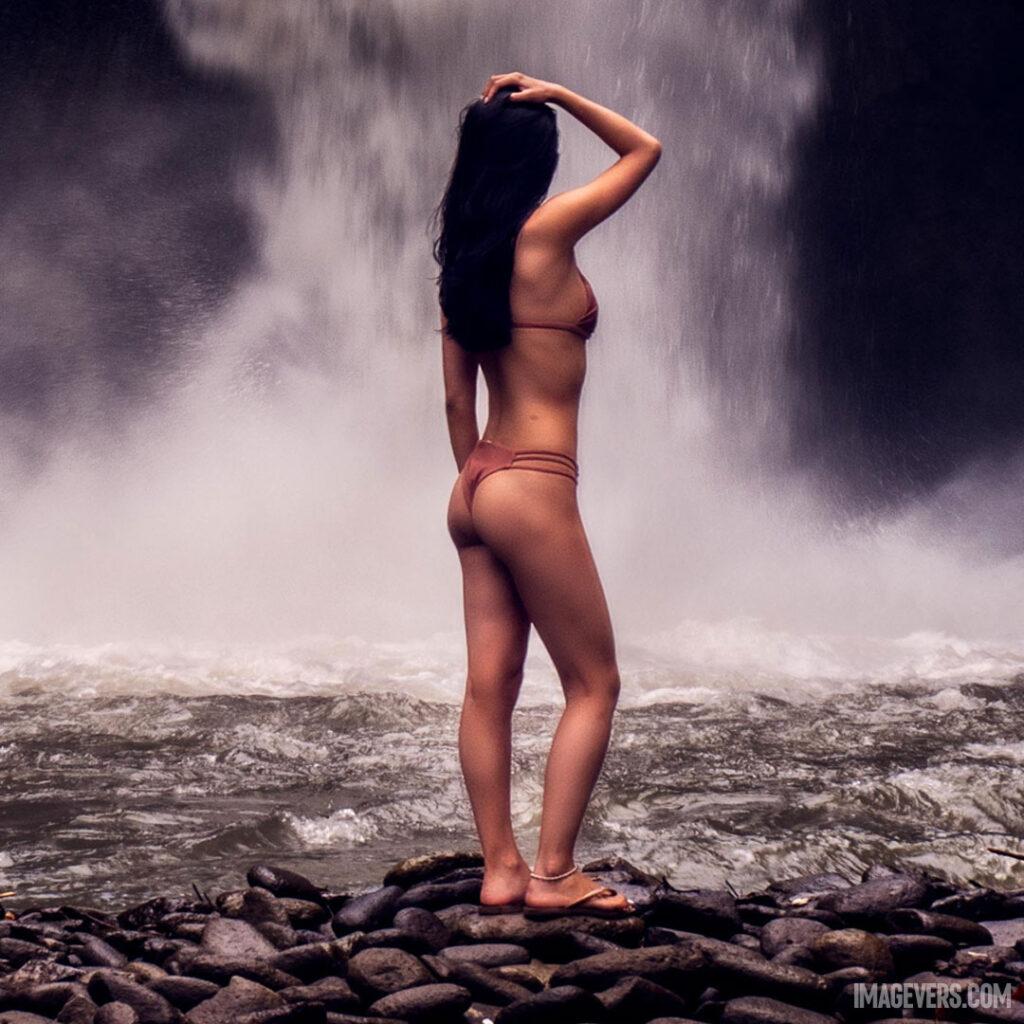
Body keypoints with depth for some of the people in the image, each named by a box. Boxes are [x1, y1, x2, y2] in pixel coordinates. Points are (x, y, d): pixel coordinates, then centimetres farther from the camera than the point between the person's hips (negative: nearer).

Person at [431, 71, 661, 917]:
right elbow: (645, 150, 5)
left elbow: (456, 398, 14)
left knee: (490, 685, 6)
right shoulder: (546, 231, -8)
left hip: (476, 489, 8)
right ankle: (554, 875, 1)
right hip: (533, 489, -8)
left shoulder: (463, 256, 12)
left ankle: (501, 870, 12)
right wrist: (553, 93, 6)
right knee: (594, 684, 1)